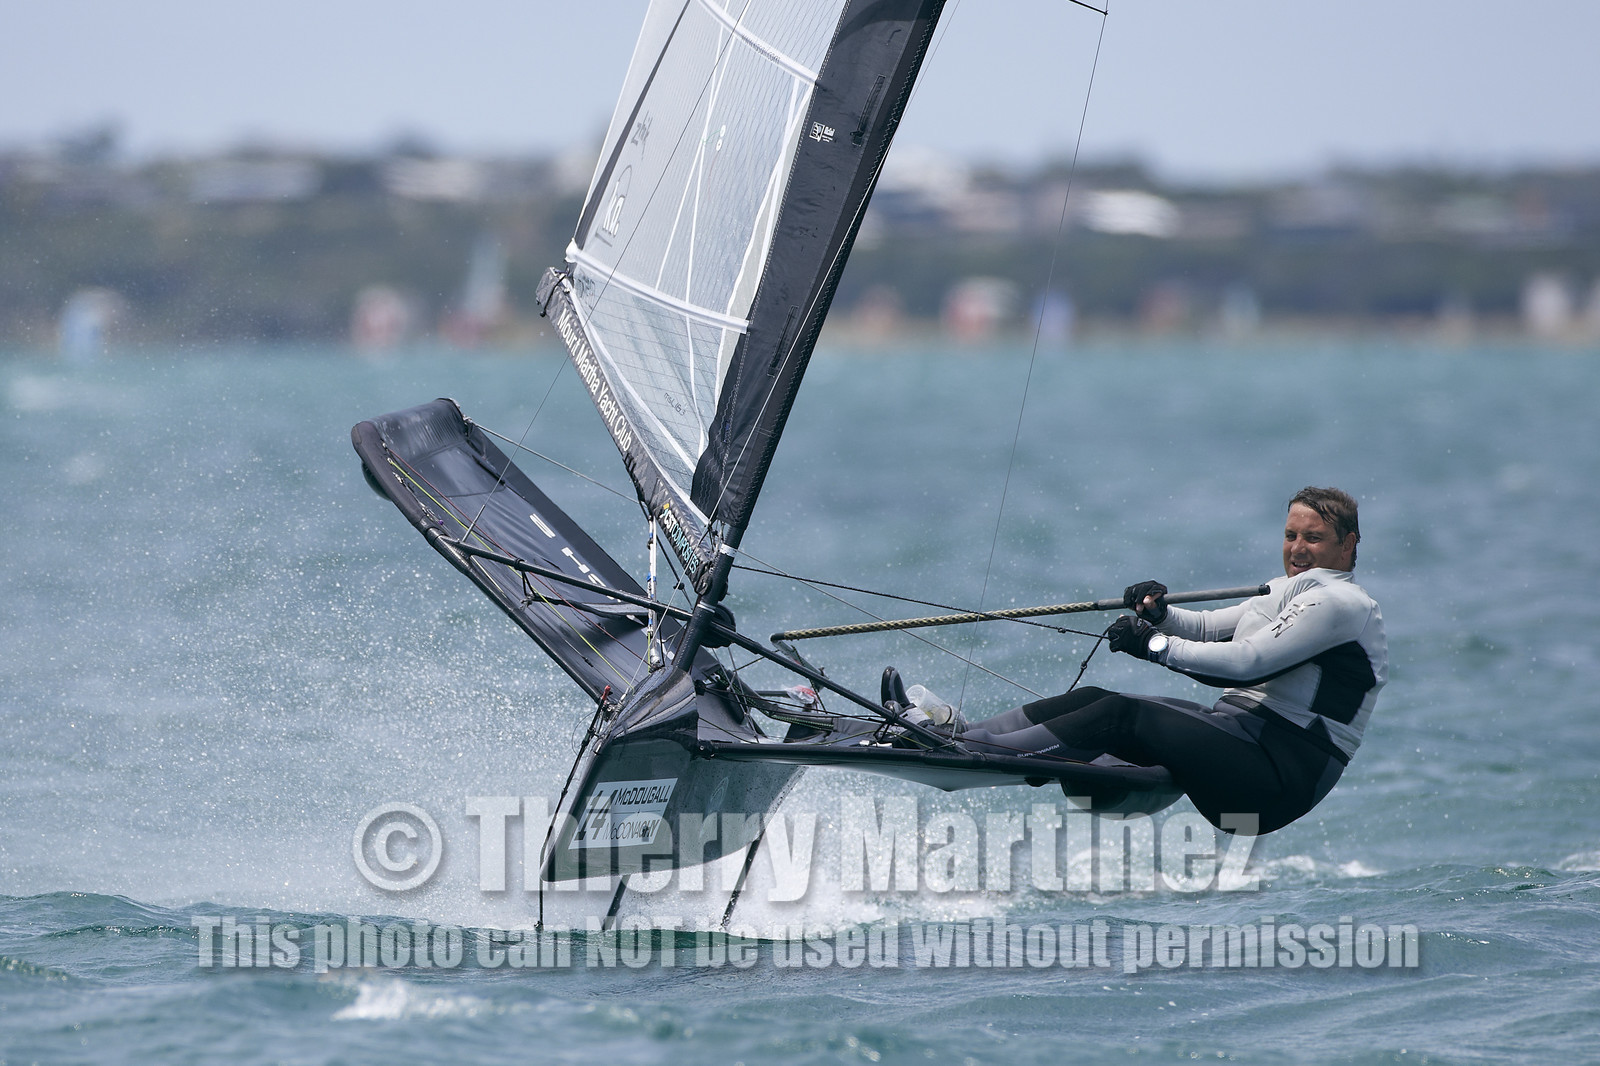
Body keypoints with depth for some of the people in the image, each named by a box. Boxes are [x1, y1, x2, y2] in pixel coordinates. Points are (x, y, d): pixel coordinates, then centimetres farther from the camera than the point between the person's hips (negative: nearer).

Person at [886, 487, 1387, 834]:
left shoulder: (1341, 602, -9)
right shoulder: (1287, 591, 23)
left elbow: (1246, 662, -18)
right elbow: (1206, 628, 25)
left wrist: (1156, 645, -13)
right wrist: (1159, 612, 3)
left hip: (1286, 773, -9)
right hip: (1237, 732, 9)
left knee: (1124, 714, -23)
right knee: (1094, 699, -4)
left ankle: (962, 755, -30)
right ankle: (956, 731, -10)